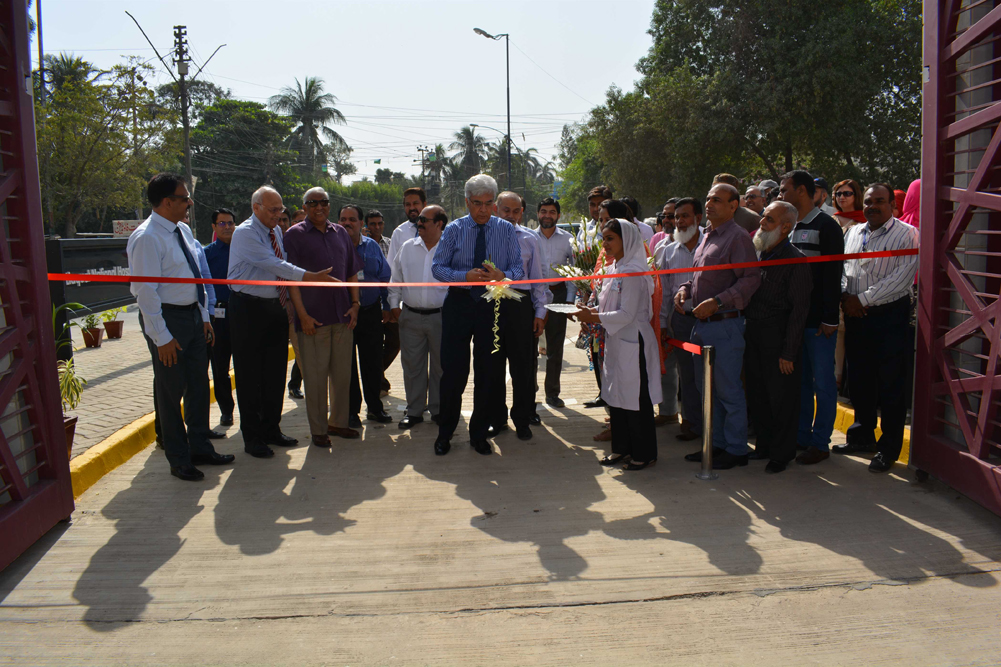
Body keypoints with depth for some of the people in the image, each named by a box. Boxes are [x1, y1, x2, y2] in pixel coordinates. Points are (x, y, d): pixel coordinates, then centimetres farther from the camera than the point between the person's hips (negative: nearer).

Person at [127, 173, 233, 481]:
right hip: (167, 319, -8)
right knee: (171, 391, 4)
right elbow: (146, 291, -19)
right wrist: (161, 337, -20)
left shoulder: (183, 231, 9)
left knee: (199, 385, 16)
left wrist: (204, 316, 12)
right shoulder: (147, 238, -17)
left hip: (193, 315, 8)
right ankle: (179, 459, 18)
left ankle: (200, 448, 32)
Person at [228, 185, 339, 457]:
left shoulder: (276, 231, 11)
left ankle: (271, 429, 26)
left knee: (275, 372, 13)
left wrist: (287, 302, 4)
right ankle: (252, 437, 11)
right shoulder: (245, 233, -13)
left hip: (275, 307, 7)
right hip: (249, 309, -7)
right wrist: (310, 276, -27)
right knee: (249, 376, 1)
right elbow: (272, 264, -22)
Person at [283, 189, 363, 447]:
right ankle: (318, 429, 14)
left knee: (342, 372, 11)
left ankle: (338, 422, 26)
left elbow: (352, 272, 17)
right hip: (313, 317, -4)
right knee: (316, 375, 2)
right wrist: (303, 315, -12)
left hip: (343, 316, 5)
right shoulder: (295, 235, -1)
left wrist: (355, 304, 5)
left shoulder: (341, 233, 13)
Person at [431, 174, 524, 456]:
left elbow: (518, 269, 2)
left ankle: (479, 434, 22)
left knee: (488, 372, 7)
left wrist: (502, 275, -21)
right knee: (453, 370, 0)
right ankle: (445, 433, 17)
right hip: (459, 304, -1)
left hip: (492, 306, 1)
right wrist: (466, 276, -19)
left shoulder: (506, 230, 4)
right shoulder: (454, 229, 2)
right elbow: (438, 267, -2)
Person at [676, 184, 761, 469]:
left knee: (728, 389, -1)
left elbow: (751, 279, -19)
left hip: (725, 325, -9)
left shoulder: (738, 238, -10)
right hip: (702, 324, 9)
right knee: (706, 387, 15)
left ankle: (736, 449, 10)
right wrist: (684, 289, 5)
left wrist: (716, 302, -24)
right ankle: (717, 443, 27)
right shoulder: (707, 237, 16)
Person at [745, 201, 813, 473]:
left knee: (781, 397, 3)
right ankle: (764, 445, 29)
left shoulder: (795, 261, -11)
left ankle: (781, 453, 18)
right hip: (752, 333, 6)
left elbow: (799, 309, -12)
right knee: (756, 393, 13)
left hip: (778, 337, -6)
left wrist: (788, 352, -14)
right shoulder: (757, 253, 10)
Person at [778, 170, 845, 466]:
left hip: (818, 320, -7)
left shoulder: (826, 226, -7)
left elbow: (833, 275, -11)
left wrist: (830, 319, -15)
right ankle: (801, 435, 21)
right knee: (800, 379, 12)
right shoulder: (790, 227, 14)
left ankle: (820, 442, 9)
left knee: (823, 381, 1)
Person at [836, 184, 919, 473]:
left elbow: (901, 278, -15)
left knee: (891, 384, 0)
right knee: (860, 380, 14)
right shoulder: (853, 233, 14)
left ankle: (889, 448, 10)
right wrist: (845, 296, -4)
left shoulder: (907, 235, -5)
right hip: (855, 316, 6)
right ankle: (863, 436, 30)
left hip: (890, 316, -5)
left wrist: (863, 299, -15)